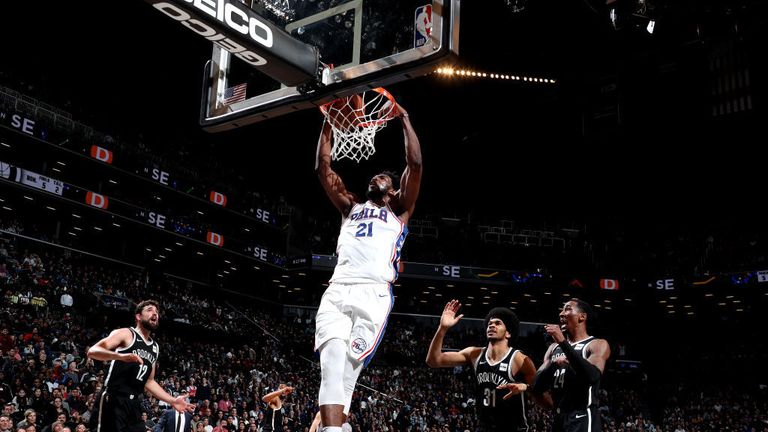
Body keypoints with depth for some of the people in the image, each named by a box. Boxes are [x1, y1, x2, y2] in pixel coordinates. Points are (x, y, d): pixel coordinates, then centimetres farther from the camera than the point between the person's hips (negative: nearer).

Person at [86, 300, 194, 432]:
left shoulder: (155, 347, 20)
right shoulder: (126, 333, -3)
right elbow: (92, 351, -15)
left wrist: (172, 400, 17)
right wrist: (121, 356, -33)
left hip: (134, 404, 8)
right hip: (113, 401, -8)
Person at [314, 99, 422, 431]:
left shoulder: (399, 211, 23)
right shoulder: (350, 207, 31)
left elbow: (415, 164, 11)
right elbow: (323, 167, 26)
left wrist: (404, 119, 17)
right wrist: (329, 121, 23)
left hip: (373, 294, -2)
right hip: (337, 292, 2)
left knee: (347, 367, -11)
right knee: (332, 365, -17)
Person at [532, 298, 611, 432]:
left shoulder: (598, 345, -1)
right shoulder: (554, 347, 17)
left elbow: (591, 376, -22)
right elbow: (537, 386, 10)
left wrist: (563, 342, -22)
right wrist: (554, 365, -8)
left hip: (582, 419, -7)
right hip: (559, 419, 7)